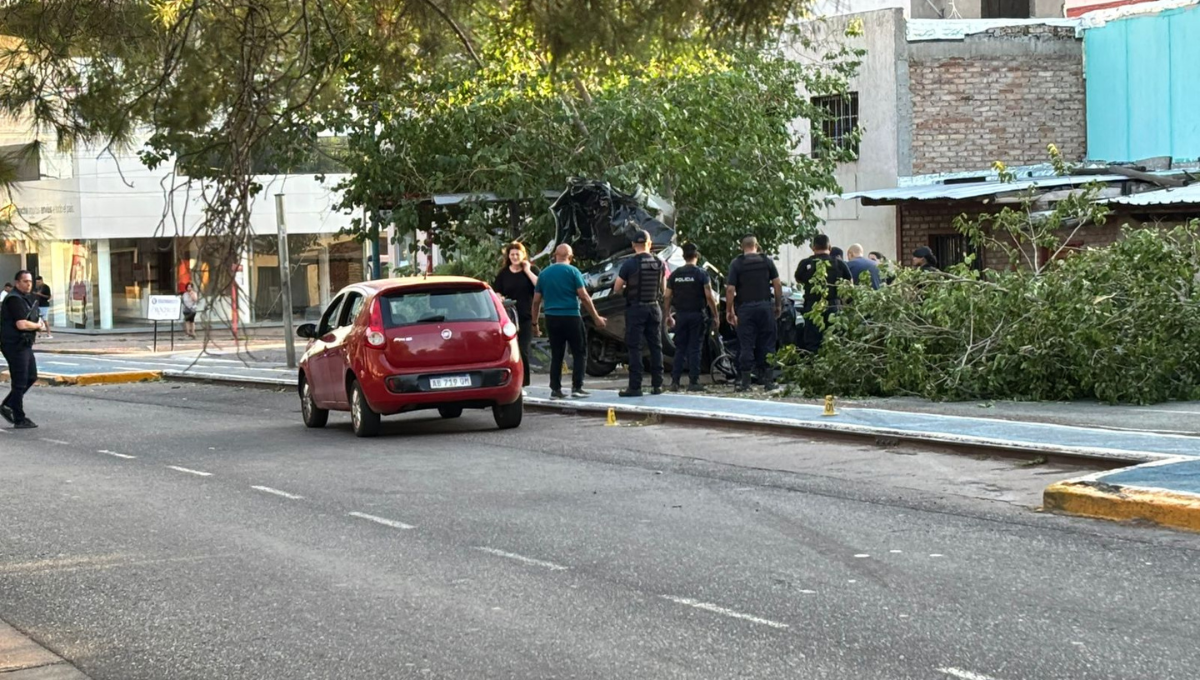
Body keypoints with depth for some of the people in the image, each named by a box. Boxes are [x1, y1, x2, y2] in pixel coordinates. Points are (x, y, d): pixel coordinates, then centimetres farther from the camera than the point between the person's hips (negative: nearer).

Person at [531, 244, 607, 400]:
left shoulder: (544, 274, 8)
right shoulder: (572, 271, -5)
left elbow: (536, 301, 9)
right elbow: (584, 297, -9)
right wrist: (596, 318, -3)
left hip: (552, 318, 4)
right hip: (571, 317, -4)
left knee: (556, 355, 10)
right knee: (579, 353, 4)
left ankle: (555, 389, 7)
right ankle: (577, 387, -3)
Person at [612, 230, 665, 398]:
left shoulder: (629, 264, -11)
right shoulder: (659, 264, 3)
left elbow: (617, 289, -6)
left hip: (635, 309, -4)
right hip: (654, 307, 4)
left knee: (634, 348, -3)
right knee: (655, 346, 10)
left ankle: (635, 386, -6)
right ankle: (657, 385, 11)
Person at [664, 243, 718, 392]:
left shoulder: (675, 275, 6)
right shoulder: (701, 274, -6)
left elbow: (667, 297, 6)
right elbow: (709, 297, -10)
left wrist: (668, 316, 15)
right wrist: (715, 316, -4)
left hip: (681, 315, 3)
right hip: (696, 315, -3)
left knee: (680, 349, 8)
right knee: (695, 349, 0)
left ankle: (675, 381, 4)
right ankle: (693, 382, -1)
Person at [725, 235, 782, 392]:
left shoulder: (736, 263, -2)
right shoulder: (766, 261, 5)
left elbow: (730, 289, -7)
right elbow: (777, 284, 2)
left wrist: (729, 310, -2)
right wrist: (779, 305, 10)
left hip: (745, 308, -2)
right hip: (765, 306, 2)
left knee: (746, 345, 2)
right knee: (766, 344, 7)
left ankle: (744, 381, 1)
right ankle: (768, 379, 8)